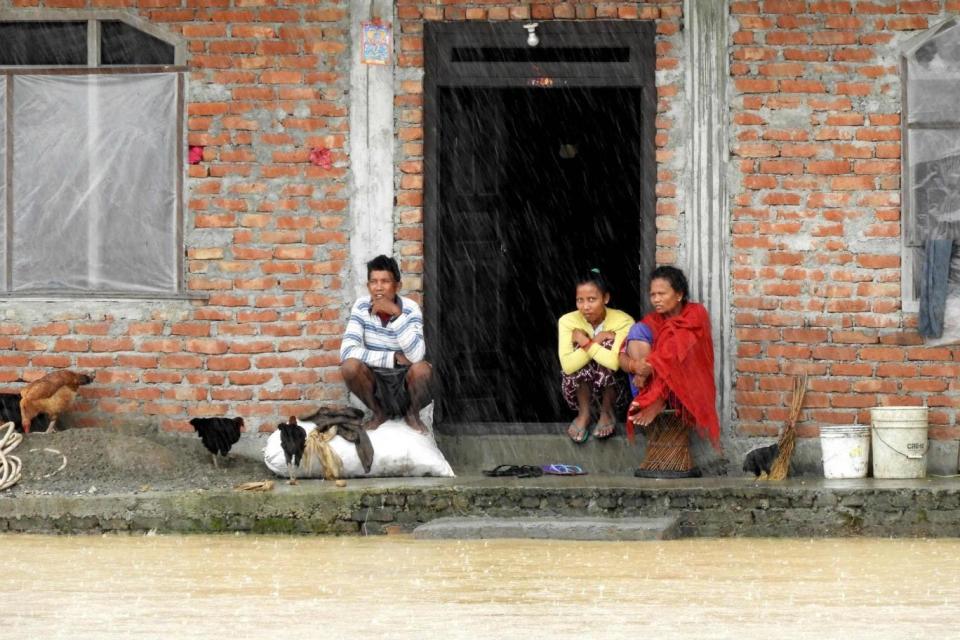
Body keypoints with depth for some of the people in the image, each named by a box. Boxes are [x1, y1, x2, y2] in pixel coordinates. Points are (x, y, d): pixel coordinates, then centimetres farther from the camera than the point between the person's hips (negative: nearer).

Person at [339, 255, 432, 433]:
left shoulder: (410, 308, -14)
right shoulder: (362, 306, -10)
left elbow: (417, 355, -28)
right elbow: (347, 351, -21)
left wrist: (397, 313, -33)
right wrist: (394, 358, -23)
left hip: (406, 384, -1)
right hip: (376, 384, 1)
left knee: (422, 368, -33)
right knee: (350, 366, -28)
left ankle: (413, 414, 0)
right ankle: (379, 412, 0)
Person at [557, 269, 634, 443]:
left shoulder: (623, 321, -22)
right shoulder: (568, 321, -16)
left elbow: (615, 362, -39)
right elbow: (567, 366, -29)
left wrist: (586, 343, -30)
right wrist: (596, 342, -33)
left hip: (614, 387, -1)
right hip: (580, 387, 1)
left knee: (608, 344, -28)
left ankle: (607, 412, -12)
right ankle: (584, 413, -10)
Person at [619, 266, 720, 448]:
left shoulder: (696, 314, -2)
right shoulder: (651, 321, 7)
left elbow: (679, 348, -20)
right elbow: (622, 356, -5)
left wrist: (650, 366, -31)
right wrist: (634, 366, -27)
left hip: (687, 388, -4)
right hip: (653, 385, 4)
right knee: (637, 330, -13)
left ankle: (655, 402, -35)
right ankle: (650, 400, -29)